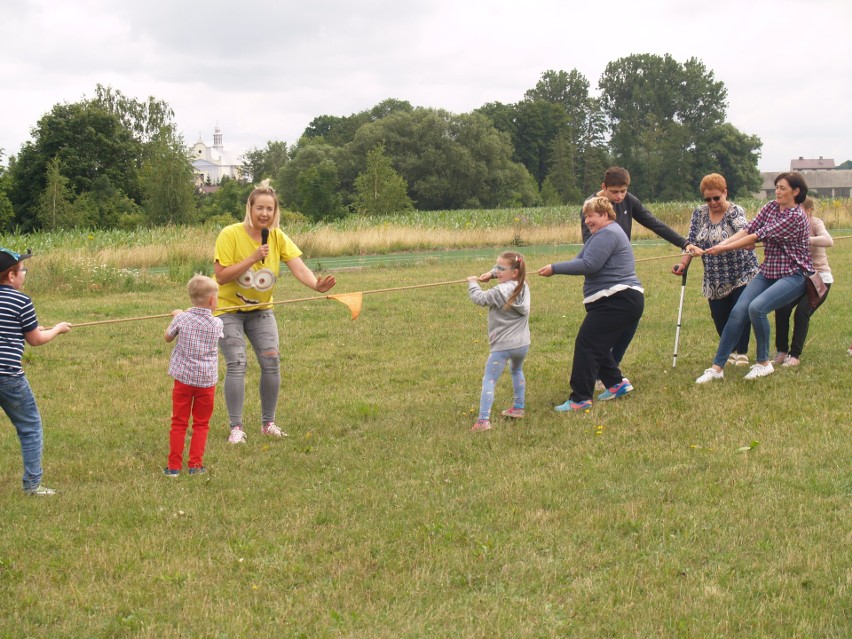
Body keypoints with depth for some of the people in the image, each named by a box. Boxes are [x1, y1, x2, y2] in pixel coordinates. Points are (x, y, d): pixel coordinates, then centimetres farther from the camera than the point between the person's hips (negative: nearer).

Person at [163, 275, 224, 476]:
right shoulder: (216, 324, -4)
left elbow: (168, 337, 10)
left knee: (179, 423, 7)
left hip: (183, 378, 0)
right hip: (207, 380, 0)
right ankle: (195, 465, 11)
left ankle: (174, 466, 8)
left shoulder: (182, 319, -6)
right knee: (201, 424, 12)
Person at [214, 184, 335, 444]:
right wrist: (252, 259, -31)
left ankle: (268, 423, 11)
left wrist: (316, 284, -39)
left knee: (271, 361, -5)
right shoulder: (230, 235, -18)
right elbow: (221, 276, -22)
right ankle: (236, 428, -3)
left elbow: (298, 267, -19)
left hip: (260, 309, 4)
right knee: (236, 364, -13)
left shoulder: (278, 237, -7)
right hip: (228, 308, -4)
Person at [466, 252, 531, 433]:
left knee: (489, 380, -8)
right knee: (516, 371, 34)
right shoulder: (523, 286, 8)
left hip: (503, 345, -8)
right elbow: (503, 272, 26)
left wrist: (473, 283, 3)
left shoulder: (500, 292, -17)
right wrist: (491, 274, 11)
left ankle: (483, 420, -19)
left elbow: (479, 298, -14)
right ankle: (518, 408, 41)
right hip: (522, 344, 8)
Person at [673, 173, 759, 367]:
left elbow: (741, 228, -33)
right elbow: (691, 241, 0)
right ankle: (731, 350, 25)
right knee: (719, 318, 5)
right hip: (715, 281, 4)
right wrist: (683, 263, -17)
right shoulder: (699, 213, 3)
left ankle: (742, 353, 8)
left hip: (742, 274, -4)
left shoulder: (735, 211, -11)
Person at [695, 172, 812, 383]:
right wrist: (723, 242, -21)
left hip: (793, 276, -7)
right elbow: (749, 229, -4)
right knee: (738, 311, -11)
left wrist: (724, 248, -21)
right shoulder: (771, 207, 7)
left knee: (757, 308, -28)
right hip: (768, 272, 7)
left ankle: (763, 363, -9)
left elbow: (759, 236, -20)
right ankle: (717, 367, -7)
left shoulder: (796, 217, -17)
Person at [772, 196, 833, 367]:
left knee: (802, 311, -20)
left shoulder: (815, 223, -14)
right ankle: (781, 352, -2)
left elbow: (829, 241, -33)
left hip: (820, 278, -5)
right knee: (781, 308, -15)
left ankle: (794, 355, -9)